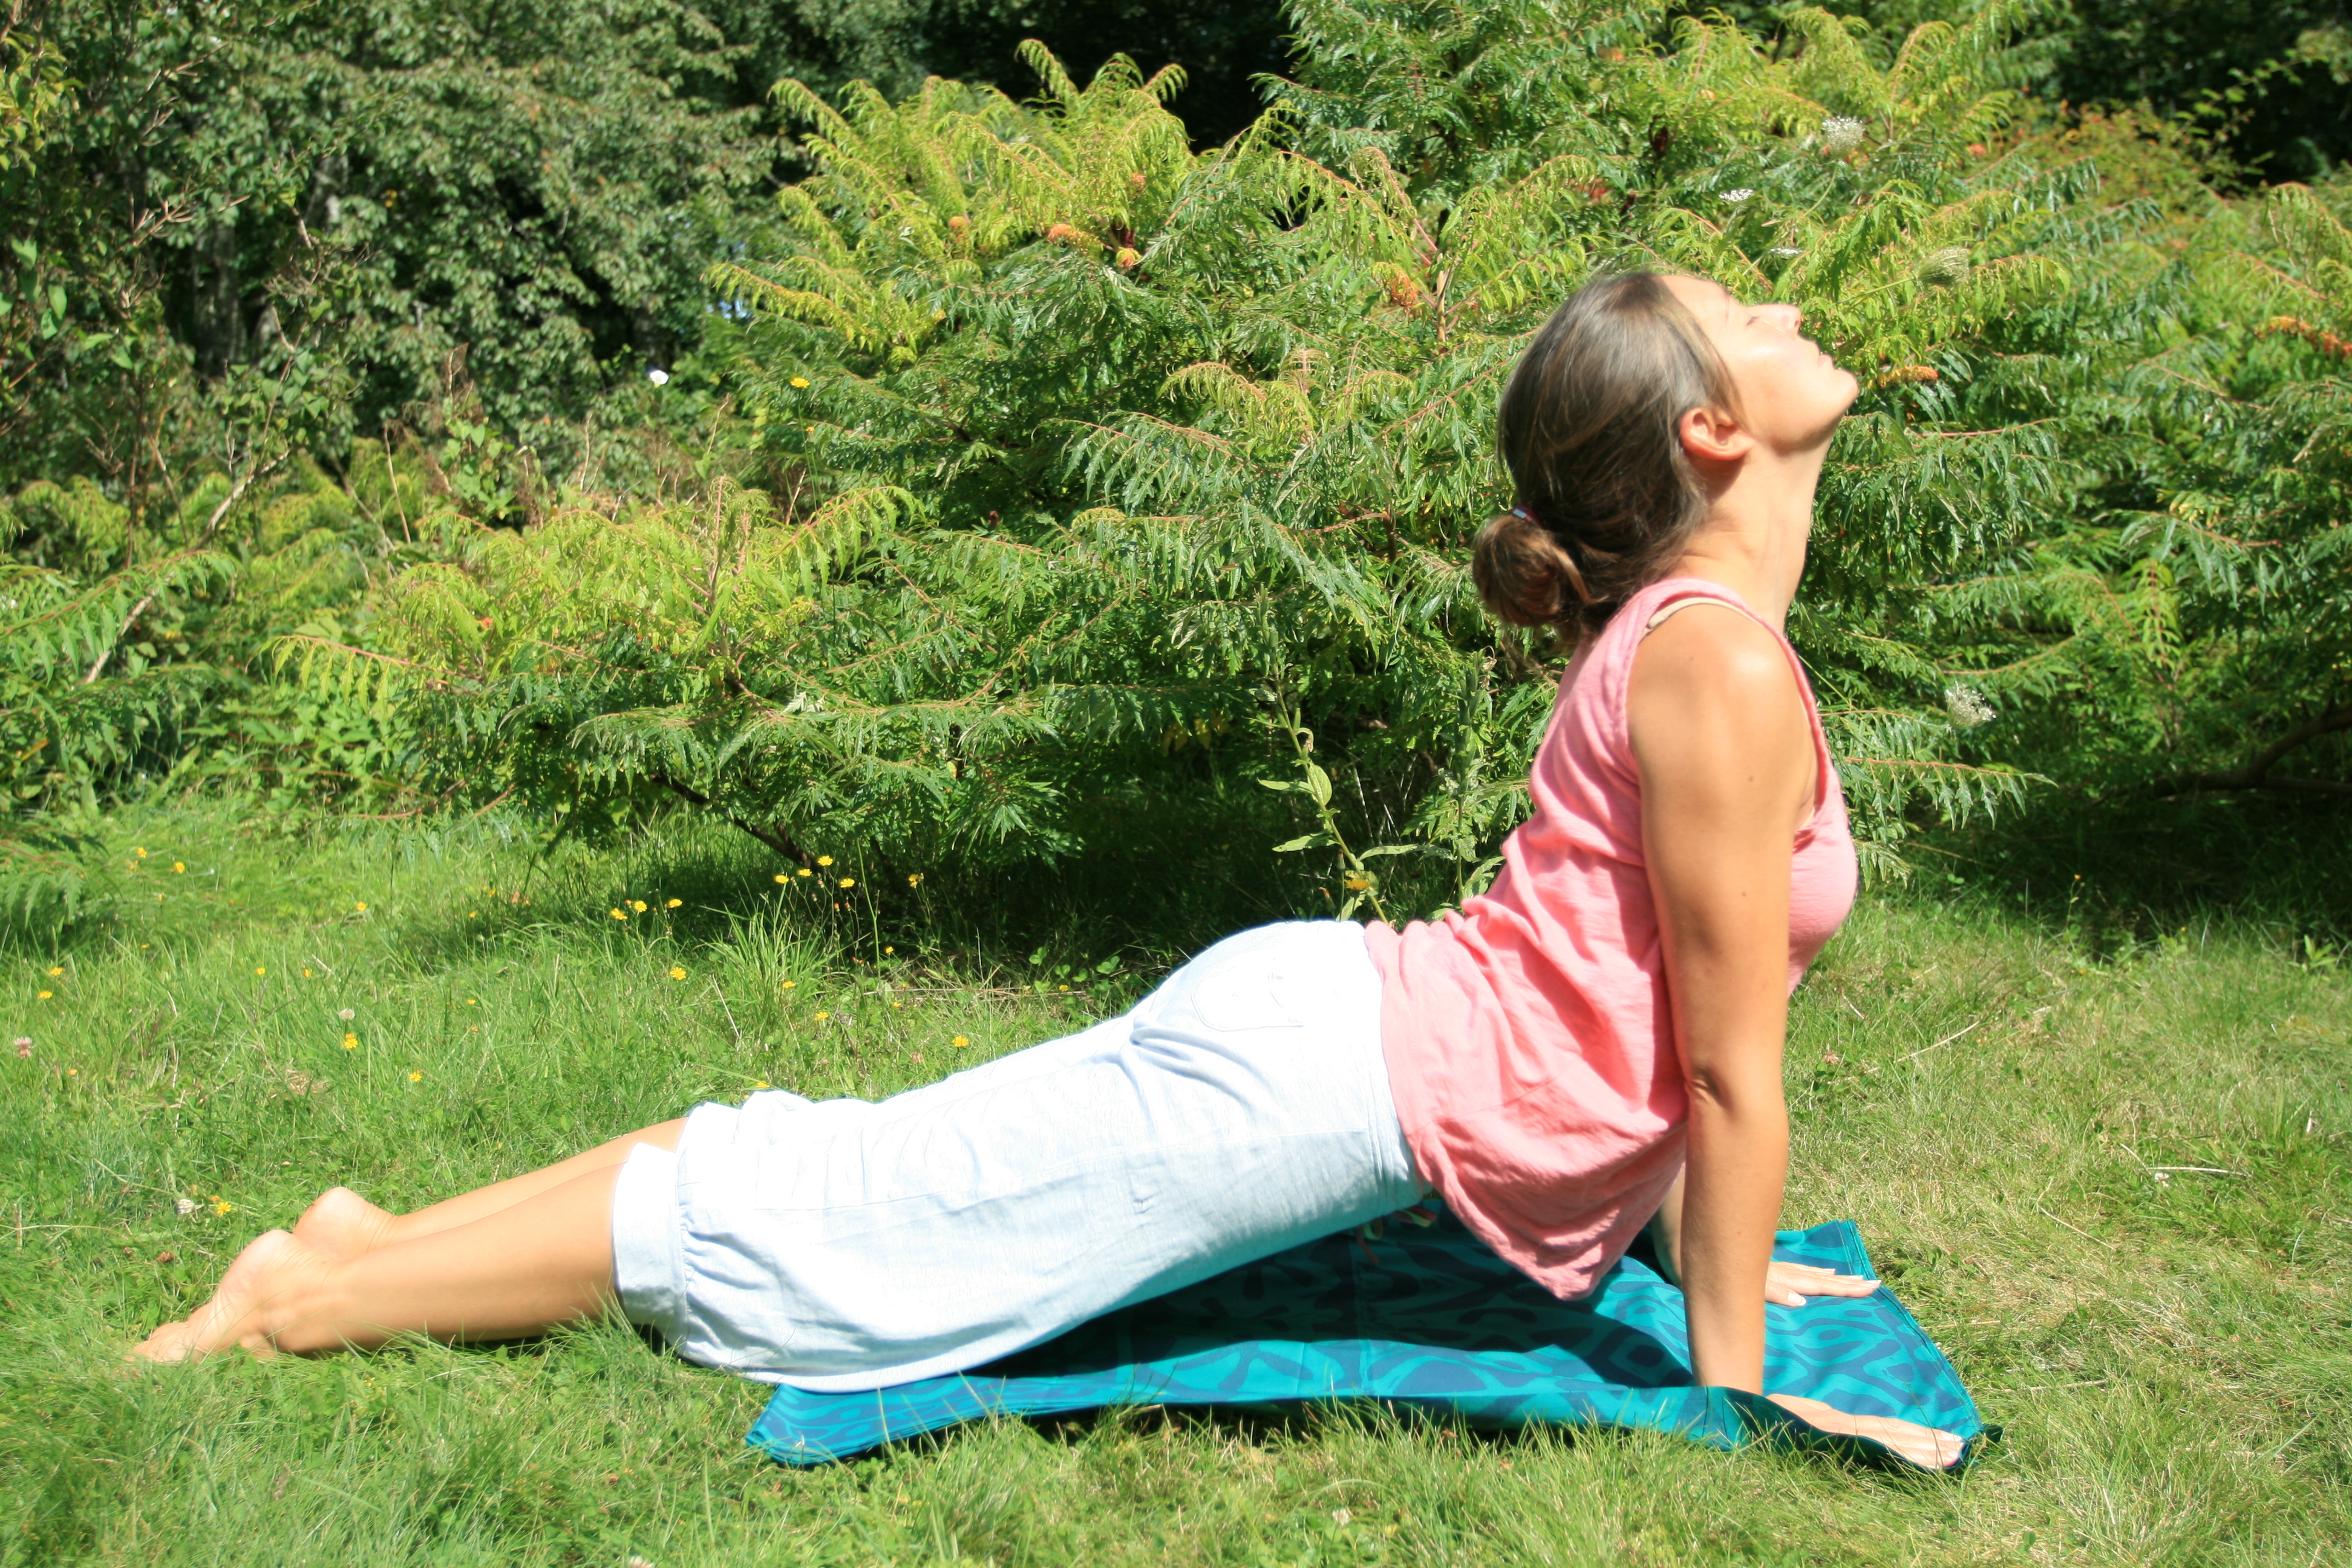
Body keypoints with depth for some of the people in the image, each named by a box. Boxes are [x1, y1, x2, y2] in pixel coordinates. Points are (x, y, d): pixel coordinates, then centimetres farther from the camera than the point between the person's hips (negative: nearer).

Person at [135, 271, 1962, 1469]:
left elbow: (1670, 1013, 20)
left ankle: (383, 1238, 22)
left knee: (849, 1172, 14)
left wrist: (1702, 1240, 24)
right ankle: (298, 1303, 10)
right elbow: (1734, 1070, -14)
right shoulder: (1723, 667, -18)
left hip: (1316, 1020, 9)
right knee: (830, 1232, -2)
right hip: (1336, 1070, -9)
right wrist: (1733, 1379, -5)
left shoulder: (1696, 630, 13)